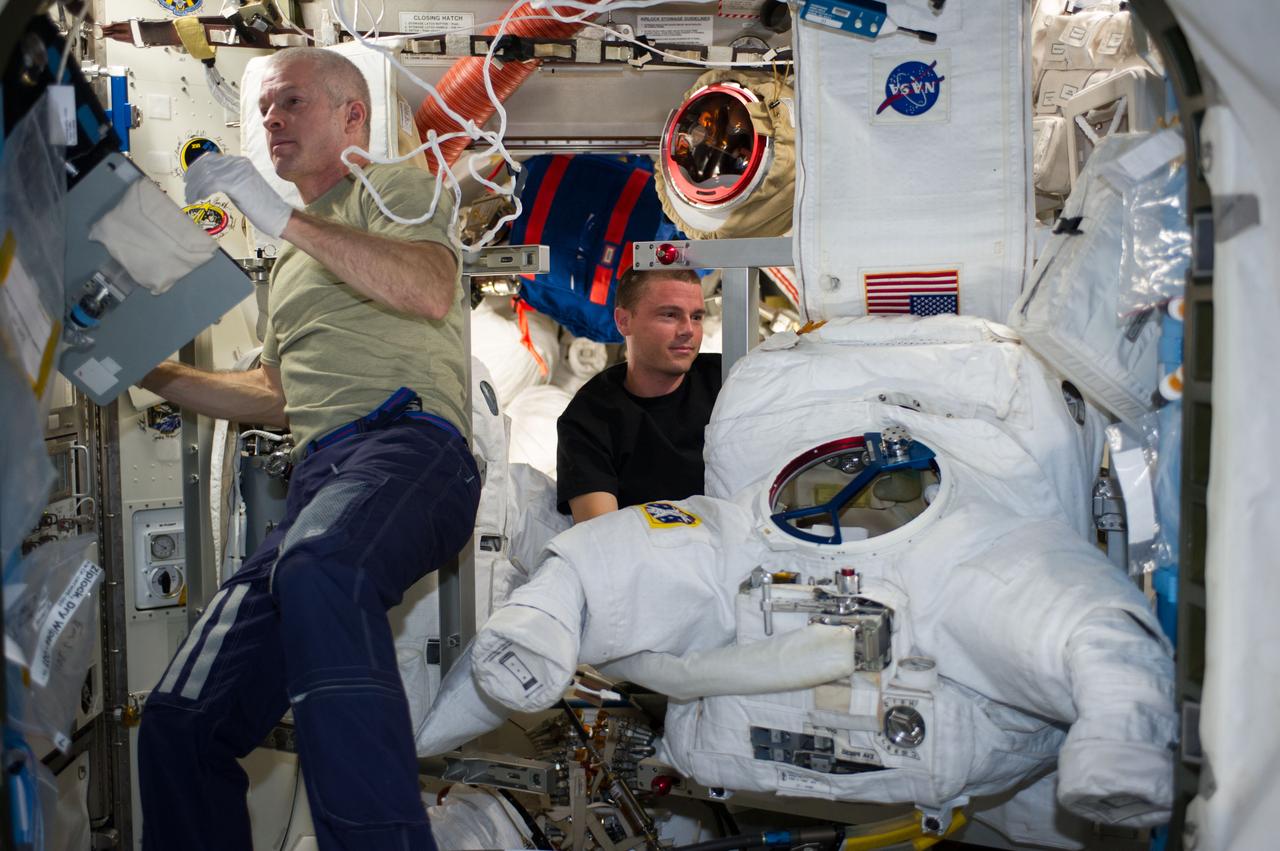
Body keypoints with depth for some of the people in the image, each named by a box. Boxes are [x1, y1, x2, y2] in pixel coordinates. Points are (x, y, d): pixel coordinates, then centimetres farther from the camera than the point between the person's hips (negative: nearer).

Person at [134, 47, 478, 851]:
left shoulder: (393, 185, 13)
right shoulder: (295, 260, 37)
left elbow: (431, 293, -10)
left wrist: (286, 218, -14)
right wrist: (151, 373, 32)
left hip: (408, 445, -8)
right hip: (317, 480, 8)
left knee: (317, 567, -43)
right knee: (180, 722, -7)